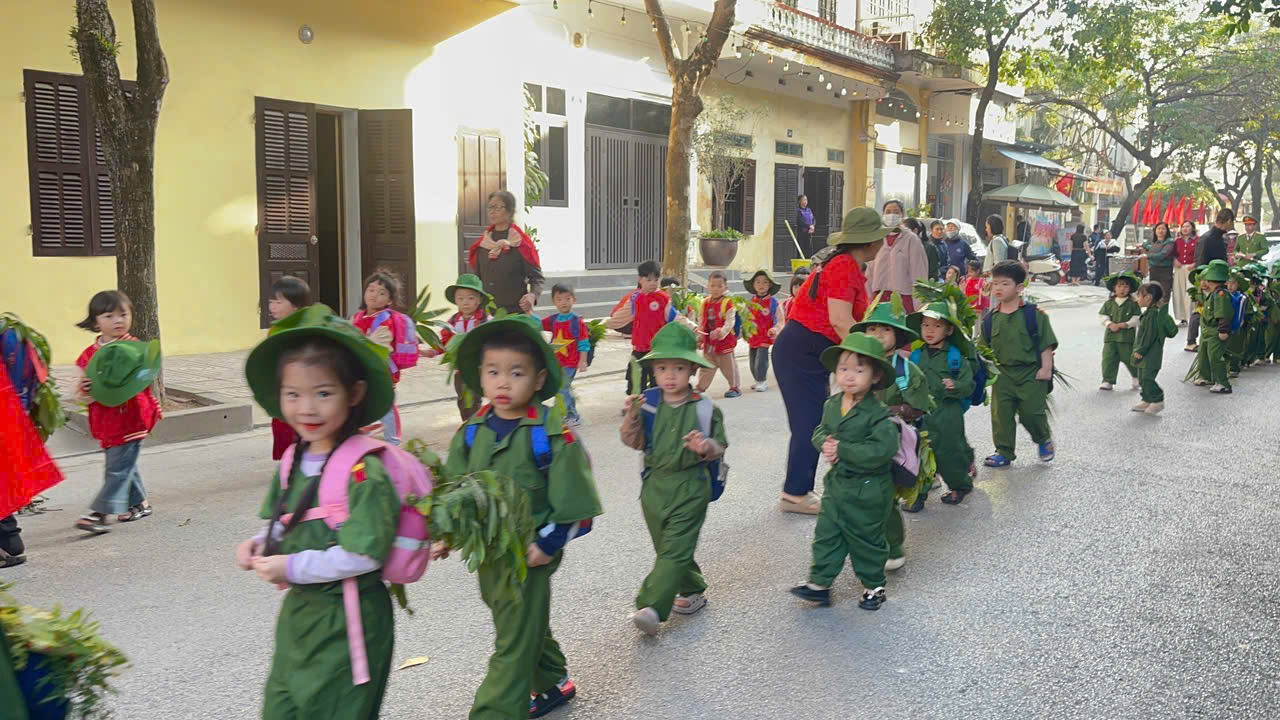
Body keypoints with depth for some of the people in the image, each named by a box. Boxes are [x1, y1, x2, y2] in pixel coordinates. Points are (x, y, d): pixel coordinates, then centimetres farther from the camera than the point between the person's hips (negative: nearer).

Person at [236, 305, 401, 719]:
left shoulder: (363, 471, -23)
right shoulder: (294, 461, 1)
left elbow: (364, 555, -25)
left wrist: (292, 568, -21)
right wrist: (261, 545, -2)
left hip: (347, 623, -7)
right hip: (297, 610, 7)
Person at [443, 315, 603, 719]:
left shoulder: (554, 434, -15)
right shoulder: (471, 432, 0)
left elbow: (574, 503, -13)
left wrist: (548, 544, -18)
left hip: (529, 553, -6)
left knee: (514, 641, 0)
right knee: (527, 626, 24)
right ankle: (553, 683, 46)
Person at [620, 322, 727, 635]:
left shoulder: (703, 408, -7)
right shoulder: (648, 403, -1)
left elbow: (720, 445, -1)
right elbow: (635, 443, 0)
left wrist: (706, 447, -24)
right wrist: (633, 417, -18)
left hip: (689, 485, -4)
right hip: (655, 483, 4)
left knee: (675, 548, -10)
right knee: (667, 547, 16)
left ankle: (652, 606, -11)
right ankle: (693, 591, 35)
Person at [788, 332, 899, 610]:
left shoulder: (877, 414, -20)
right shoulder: (831, 405, 1)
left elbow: (881, 450, -29)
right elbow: (820, 431, 13)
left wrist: (842, 449, -27)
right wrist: (825, 443, -12)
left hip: (867, 490, -6)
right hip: (836, 483, 6)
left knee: (866, 539, 10)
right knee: (826, 534, 10)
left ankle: (874, 585, 29)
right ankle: (820, 583, 20)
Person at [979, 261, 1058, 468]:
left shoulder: (1034, 314, -7)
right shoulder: (990, 318, 4)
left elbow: (1046, 343, -5)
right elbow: (986, 348, 12)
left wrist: (1046, 368, -10)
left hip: (1031, 373, -3)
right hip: (1003, 374, 4)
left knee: (1032, 412, -2)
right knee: (1001, 413, 2)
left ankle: (1044, 439, 28)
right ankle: (1004, 452, 13)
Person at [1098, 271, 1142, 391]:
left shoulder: (1133, 303, 0)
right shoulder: (1109, 303, 7)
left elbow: (1136, 318, -4)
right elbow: (1103, 316, 5)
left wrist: (1124, 325, -16)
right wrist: (1110, 324, -13)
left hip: (1127, 336, -2)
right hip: (1110, 336, 2)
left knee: (1129, 358, 6)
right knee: (1108, 358, -1)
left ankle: (1137, 378, 30)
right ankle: (1108, 381, 5)